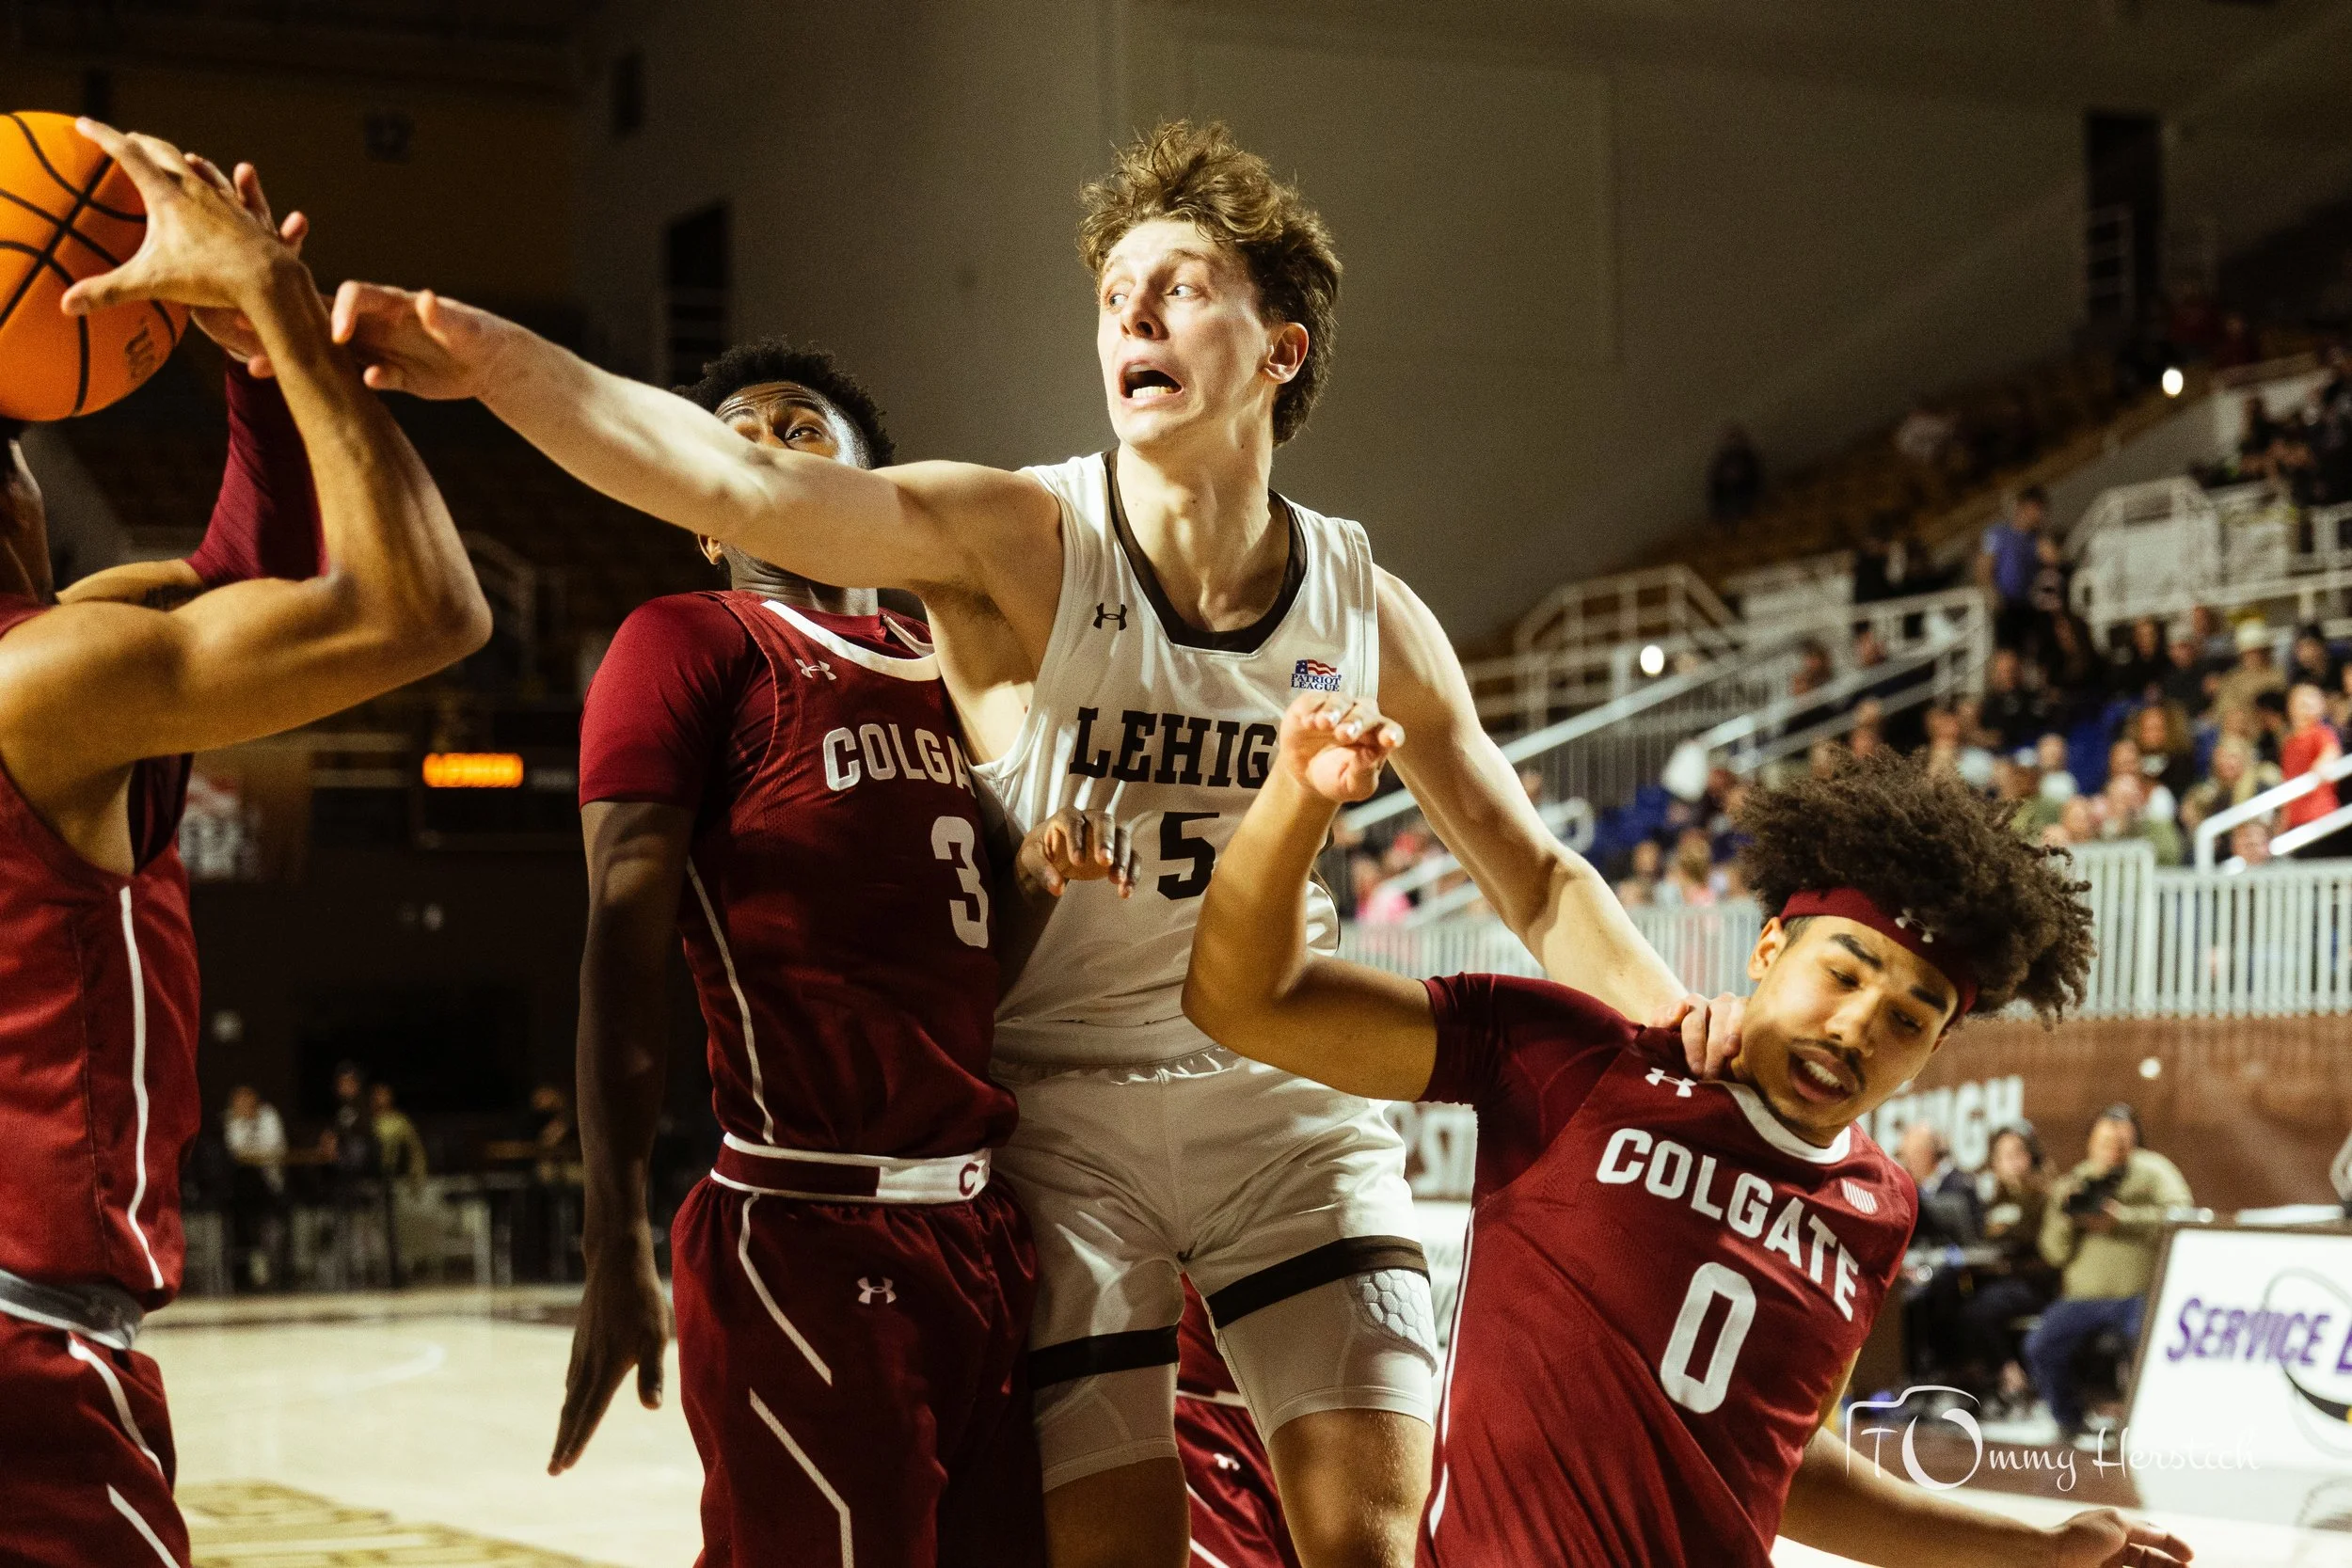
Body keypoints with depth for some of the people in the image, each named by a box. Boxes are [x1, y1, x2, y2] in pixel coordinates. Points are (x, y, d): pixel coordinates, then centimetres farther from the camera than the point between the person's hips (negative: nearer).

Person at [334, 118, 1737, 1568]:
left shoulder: (1367, 613, -2)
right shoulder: (1018, 545, -13)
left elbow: (1534, 874, 9)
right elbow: (738, 484, -30)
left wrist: (1682, 1021, -10)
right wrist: (500, 363, -46)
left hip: (1283, 1100, 3)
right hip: (1058, 1106, -3)